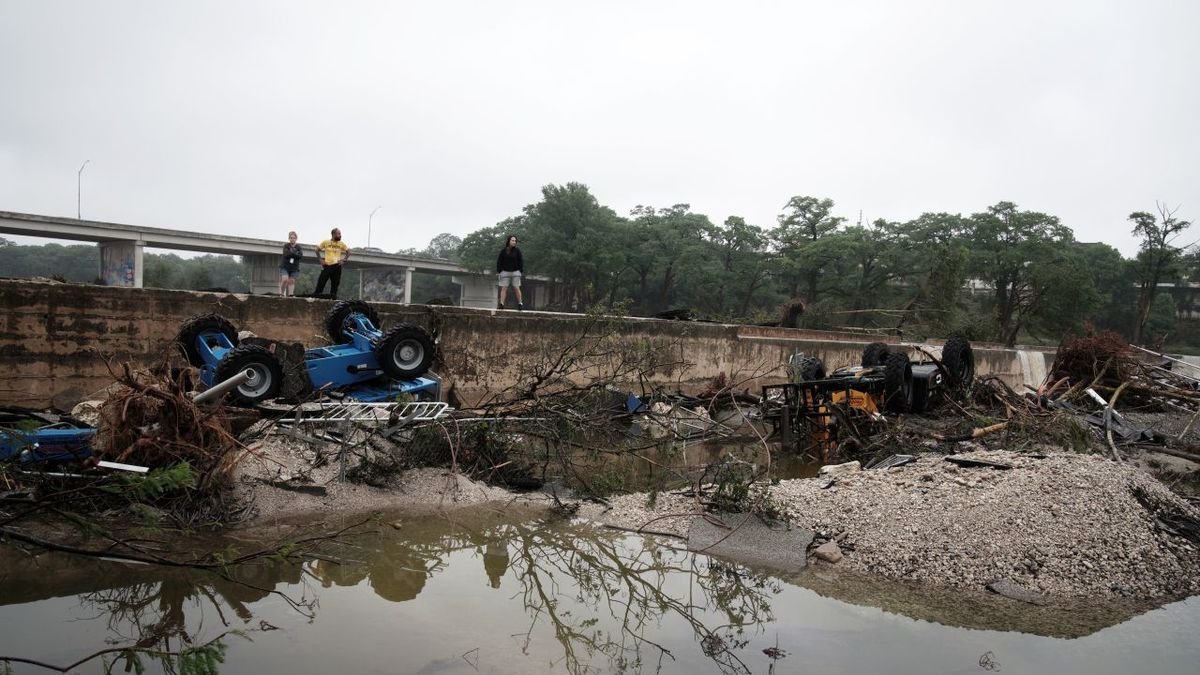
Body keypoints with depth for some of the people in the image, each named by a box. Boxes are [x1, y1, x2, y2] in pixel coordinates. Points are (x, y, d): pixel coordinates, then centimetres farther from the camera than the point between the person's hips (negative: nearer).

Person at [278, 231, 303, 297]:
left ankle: (291, 294, 4)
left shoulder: (298, 247, 3)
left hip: (294, 268, 2)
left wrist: (291, 254, -17)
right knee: (285, 280, -15)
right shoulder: (286, 246, -2)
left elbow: (300, 255, -14)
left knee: (292, 281, 1)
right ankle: (282, 294, -2)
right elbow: (286, 254, -19)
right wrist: (295, 254, -14)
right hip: (285, 266, -2)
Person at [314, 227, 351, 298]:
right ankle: (316, 295, 1)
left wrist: (343, 260, 0)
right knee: (321, 281, -4)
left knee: (335, 283, 4)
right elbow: (317, 250, 10)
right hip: (327, 265, -1)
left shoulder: (342, 244, 2)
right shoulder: (325, 242, 0)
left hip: (336, 266, 1)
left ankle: (333, 297, 12)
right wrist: (320, 259, 2)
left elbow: (348, 252, 11)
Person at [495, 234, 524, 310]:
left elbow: (521, 261, 4)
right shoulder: (503, 251, -1)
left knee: (516, 288, -1)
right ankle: (501, 304, -5)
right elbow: (499, 261, 3)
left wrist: (521, 271, -1)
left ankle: (520, 304, 5)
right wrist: (498, 272, -1)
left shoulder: (517, 251, 0)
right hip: (505, 272, 0)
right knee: (504, 288, -3)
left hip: (515, 272, 0)